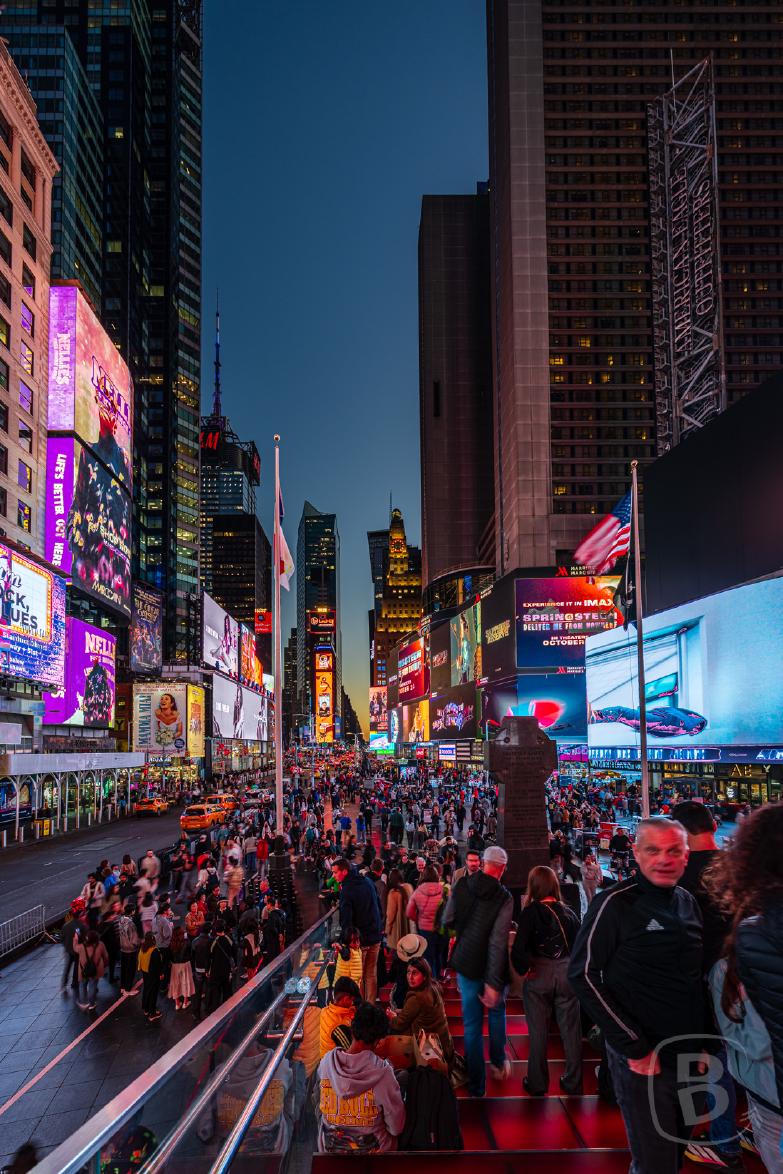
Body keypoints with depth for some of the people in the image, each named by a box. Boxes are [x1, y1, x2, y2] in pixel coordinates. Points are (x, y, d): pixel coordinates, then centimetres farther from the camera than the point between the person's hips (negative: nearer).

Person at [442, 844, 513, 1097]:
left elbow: (448, 922, 2)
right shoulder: (504, 898, -18)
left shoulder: (461, 886, -8)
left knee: (472, 1024, 10)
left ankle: (476, 1085, 14)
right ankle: (498, 1062, 36)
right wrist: (494, 983, -24)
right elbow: (498, 942, -24)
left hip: (466, 964, 2)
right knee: (496, 1012, 25)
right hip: (492, 969, -2)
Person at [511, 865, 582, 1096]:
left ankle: (537, 1085, 20)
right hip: (567, 974, 3)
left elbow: (519, 947, -19)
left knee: (538, 1031, 10)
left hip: (539, 975, -3)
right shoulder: (569, 913, -1)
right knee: (570, 1030, 13)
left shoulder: (530, 912, -12)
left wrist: (523, 969, -5)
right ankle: (573, 1084, 23)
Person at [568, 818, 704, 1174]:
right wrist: (634, 1047, -18)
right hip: (642, 1059, -7)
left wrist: (704, 1042, 6)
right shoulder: (616, 904, -16)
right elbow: (583, 975, -18)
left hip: (688, 1057, 7)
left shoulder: (687, 903, 6)